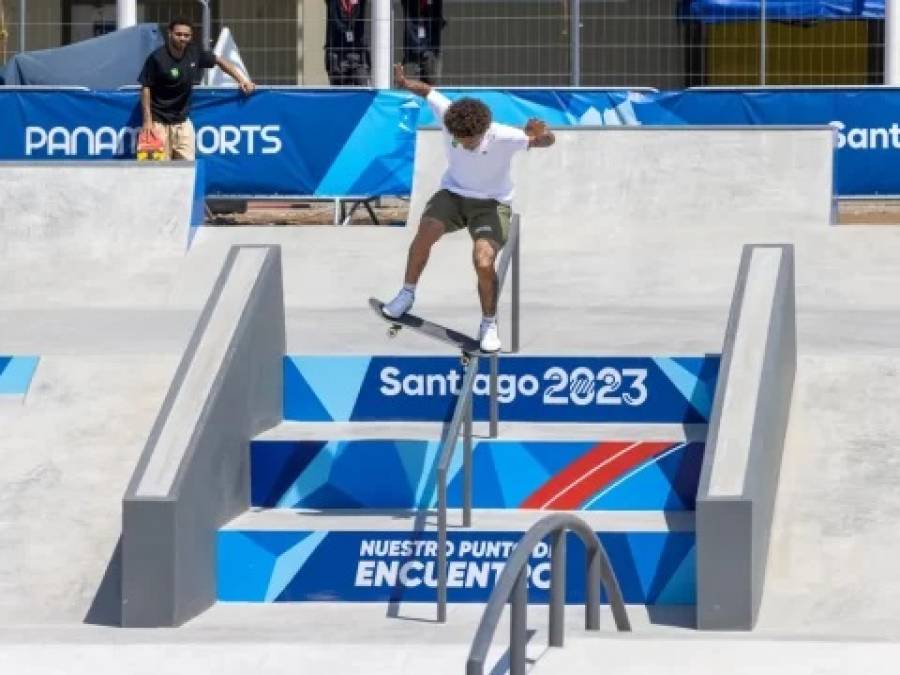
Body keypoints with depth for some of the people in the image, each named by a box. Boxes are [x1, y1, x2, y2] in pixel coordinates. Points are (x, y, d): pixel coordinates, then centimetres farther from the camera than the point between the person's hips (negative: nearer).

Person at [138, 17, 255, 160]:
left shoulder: (194, 53, -1)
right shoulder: (157, 58, -14)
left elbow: (219, 61, 12)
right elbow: (145, 88, -10)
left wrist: (242, 79, 1)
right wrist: (147, 120, -14)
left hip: (182, 120, 5)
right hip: (159, 121, -5)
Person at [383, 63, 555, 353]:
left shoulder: (503, 138, -28)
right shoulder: (448, 116, -20)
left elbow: (547, 140, -28)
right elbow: (427, 91, -5)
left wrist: (541, 133, -50)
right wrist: (406, 84, -22)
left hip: (492, 203, -3)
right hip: (454, 192, 3)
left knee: (483, 263, -23)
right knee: (427, 230, -28)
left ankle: (489, 326, 1)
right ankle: (407, 294, -7)